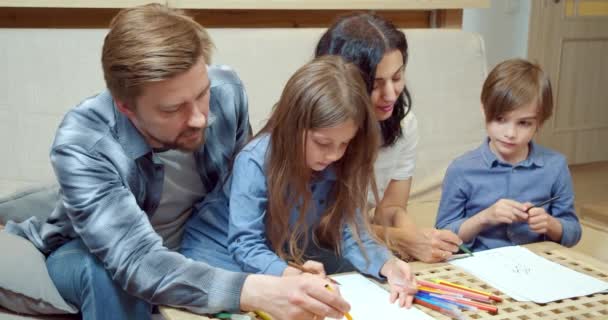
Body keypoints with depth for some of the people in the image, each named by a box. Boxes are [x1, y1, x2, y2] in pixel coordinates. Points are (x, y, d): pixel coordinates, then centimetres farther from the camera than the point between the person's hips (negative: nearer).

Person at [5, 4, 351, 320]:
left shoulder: (227, 91, -24)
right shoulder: (82, 146, -35)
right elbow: (137, 262, -45)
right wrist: (255, 290, -59)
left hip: (190, 241, 4)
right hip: (89, 253, -4)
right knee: (112, 277, -36)